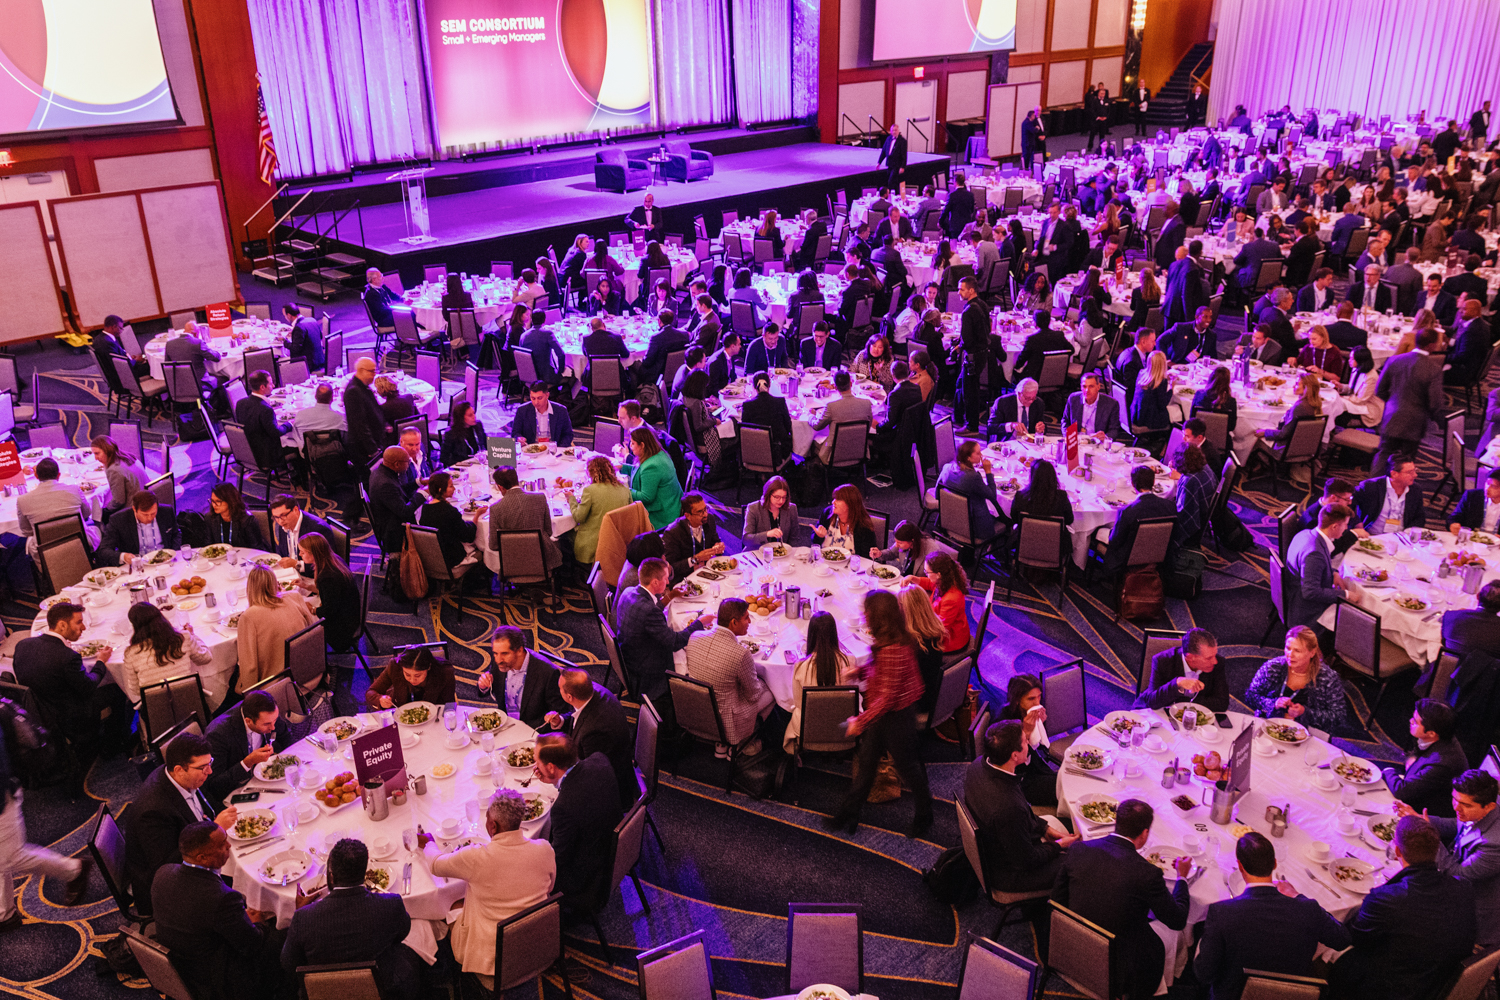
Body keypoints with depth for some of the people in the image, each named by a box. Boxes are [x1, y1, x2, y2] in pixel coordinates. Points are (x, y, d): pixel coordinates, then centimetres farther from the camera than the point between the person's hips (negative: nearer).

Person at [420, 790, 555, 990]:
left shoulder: (476, 857, -24)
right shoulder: (545, 850, -15)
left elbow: (436, 865, -2)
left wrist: (429, 843, 19)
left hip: (492, 953, -4)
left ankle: (487, 976, 22)